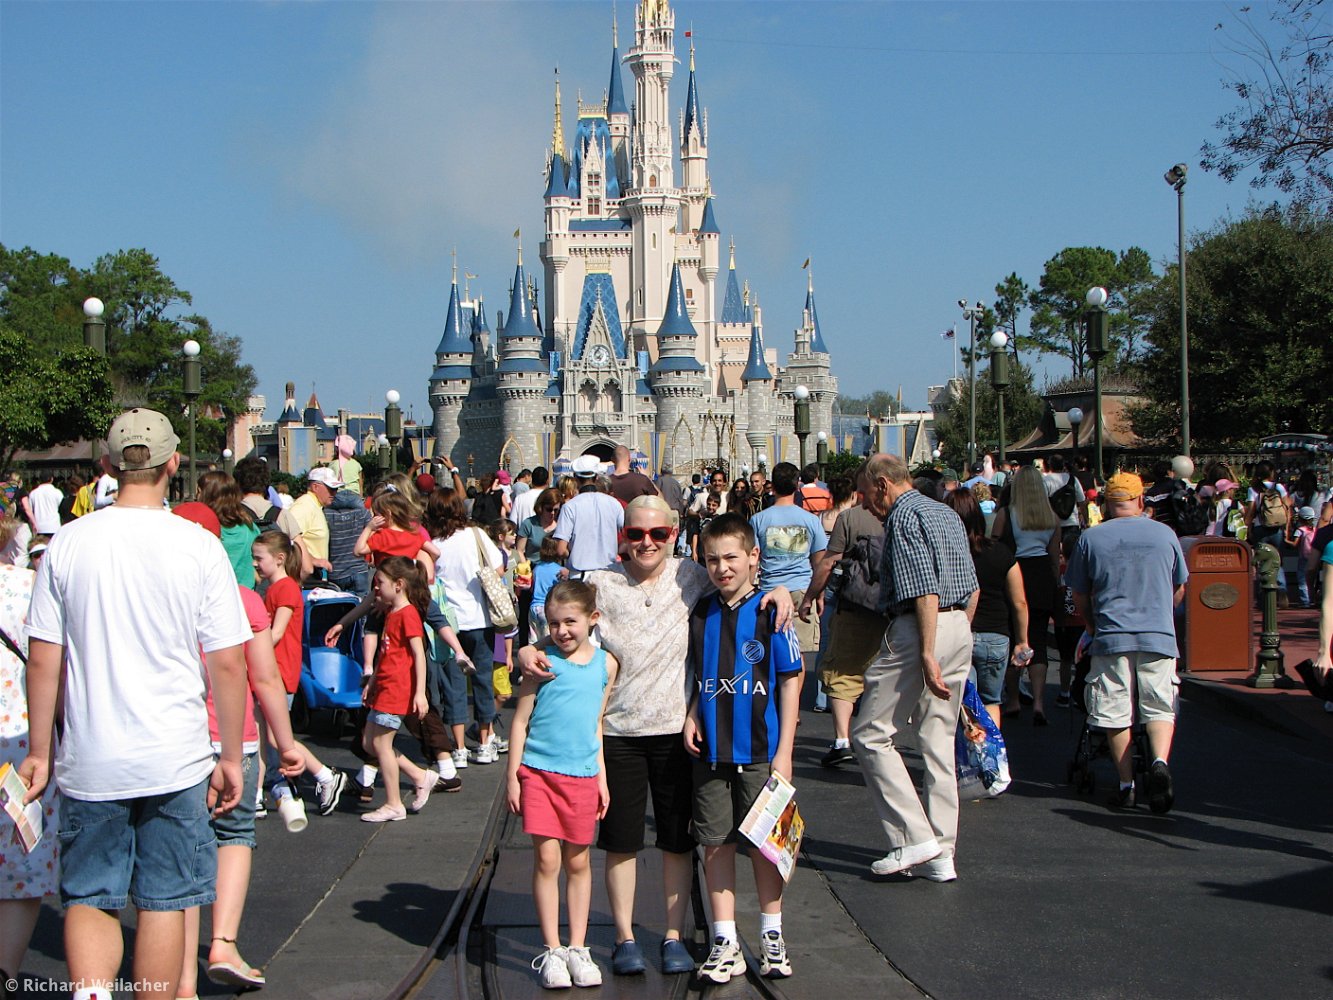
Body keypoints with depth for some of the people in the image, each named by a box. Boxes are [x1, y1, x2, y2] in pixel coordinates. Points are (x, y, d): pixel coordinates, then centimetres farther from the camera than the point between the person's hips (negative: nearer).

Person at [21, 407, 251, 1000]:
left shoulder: (68, 544, -2)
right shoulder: (199, 546, -7)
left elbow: (42, 659, 1)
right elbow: (228, 664, -6)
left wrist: (39, 750, 12)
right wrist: (230, 757, 4)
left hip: (89, 760, 1)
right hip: (175, 758, -1)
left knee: (88, 900, 13)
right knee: (163, 902, 10)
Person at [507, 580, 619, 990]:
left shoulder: (606, 664, 6)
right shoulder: (542, 660, -5)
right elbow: (520, 721, -1)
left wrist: (602, 777, 12)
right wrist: (512, 776, -2)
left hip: (582, 776, 3)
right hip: (538, 771, -3)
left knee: (578, 862, 9)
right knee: (547, 859, -3)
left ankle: (578, 949, 19)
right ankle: (551, 951, 7)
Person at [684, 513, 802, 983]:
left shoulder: (771, 612, -6)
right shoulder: (700, 613, 5)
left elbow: (790, 681, -3)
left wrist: (784, 751, -6)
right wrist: (692, 716, 0)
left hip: (759, 750, -3)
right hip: (710, 750, 3)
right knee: (716, 843, 6)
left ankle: (772, 936, 22)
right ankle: (725, 944, 14)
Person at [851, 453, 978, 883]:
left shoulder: (903, 516, -10)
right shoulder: (947, 514, 18)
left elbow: (924, 590, -19)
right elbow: (972, 588, 18)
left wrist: (927, 655, -21)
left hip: (918, 630, -9)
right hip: (960, 628, 9)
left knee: (871, 735, 1)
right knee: (939, 740, 11)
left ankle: (914, 838, -4)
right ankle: (941, 855, 12)